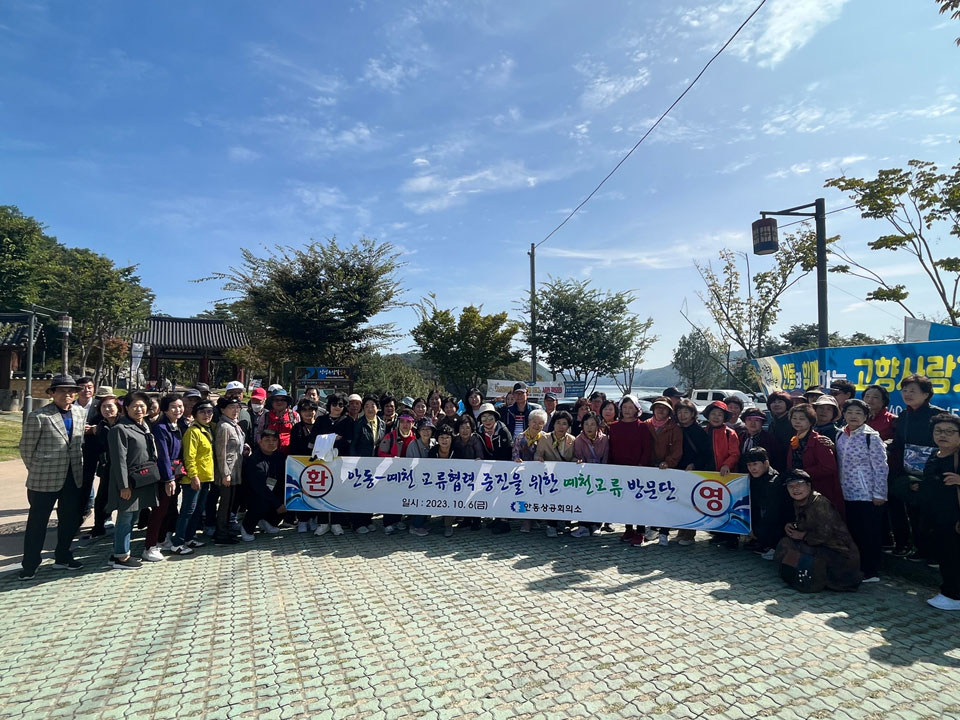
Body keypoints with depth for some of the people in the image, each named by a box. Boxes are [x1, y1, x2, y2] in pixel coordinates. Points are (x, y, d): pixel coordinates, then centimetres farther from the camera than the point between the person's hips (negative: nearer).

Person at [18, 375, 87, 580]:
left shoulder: (80, 413, 5)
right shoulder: (38, 416, -12)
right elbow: (26, 448, -5)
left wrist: (77, 467, 12)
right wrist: (37, 471, 1)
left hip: (73, 477, 5)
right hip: (45, 479, -5)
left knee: (70, 520, 15)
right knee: (37, 522, 8)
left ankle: (62, 557, 32)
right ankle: (30, 564, 24)